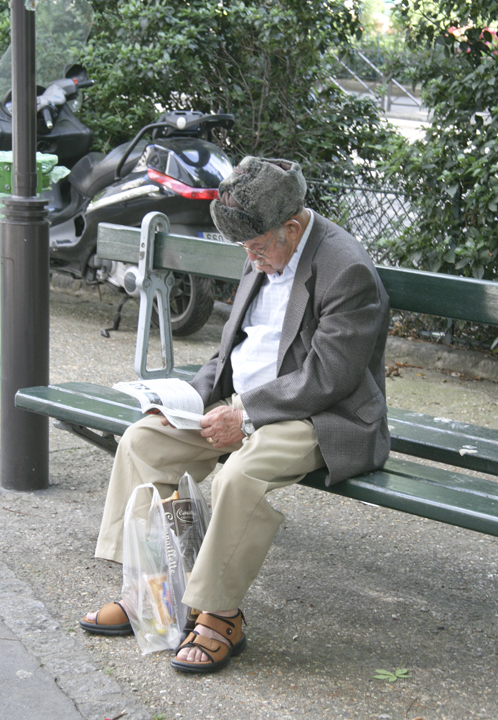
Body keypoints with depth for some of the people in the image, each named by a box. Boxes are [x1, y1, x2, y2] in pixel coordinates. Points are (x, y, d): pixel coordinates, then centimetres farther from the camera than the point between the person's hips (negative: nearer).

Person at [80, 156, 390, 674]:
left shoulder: (349, 271, -19)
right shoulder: (265, 256, 9)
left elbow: (326, 377, -22)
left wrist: (245, 414, -21)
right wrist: (194, 394, 1)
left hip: (322, 418, -9)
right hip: (243, 401, 9)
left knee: (242, 476, -34)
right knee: (142, 441, -3)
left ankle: (221, 617, -16)